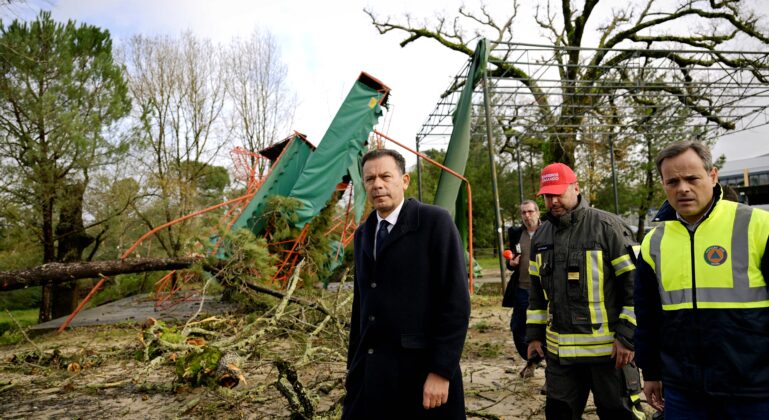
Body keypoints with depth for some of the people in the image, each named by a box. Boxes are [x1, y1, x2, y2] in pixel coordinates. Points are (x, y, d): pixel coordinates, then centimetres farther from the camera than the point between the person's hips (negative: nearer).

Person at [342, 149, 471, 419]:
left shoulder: (435, 221, -8)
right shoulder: (363, 234, 12)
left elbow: (456, 301, -12)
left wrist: (441, 372, -15)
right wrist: (354, 364, 15)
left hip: (421, 370, -5)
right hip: (370, 372, 5)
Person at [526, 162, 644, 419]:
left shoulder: (607, 226, -9)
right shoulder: (541, 236, 9)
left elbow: (633, 284, -9)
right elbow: (537, 291, 17)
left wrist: (627, 336, -12)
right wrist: (534, 335, 13)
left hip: (608, 348, -5)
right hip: (559, 350, 5)